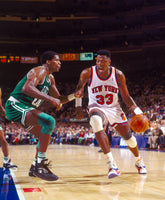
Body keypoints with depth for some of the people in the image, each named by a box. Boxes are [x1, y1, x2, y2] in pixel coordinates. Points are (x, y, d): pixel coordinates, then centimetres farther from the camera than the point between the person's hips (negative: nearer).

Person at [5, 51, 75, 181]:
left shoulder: (50, 78, 17)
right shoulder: (39, 71, -13)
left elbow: (59, 99, 22)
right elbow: (27, 88, -31)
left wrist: (74, 95, 5)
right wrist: (50, 99, -33)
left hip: (25, 108, 11)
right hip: (16, 106, -11)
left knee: (45, 135, 19)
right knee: (49, 121, -28)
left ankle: (35, 167, 27)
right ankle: (40, 165, -26)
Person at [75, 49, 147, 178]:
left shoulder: (118, 75, -12)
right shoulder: (87, 73, -15)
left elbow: (126, 97, -3)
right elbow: (80, 88, 7)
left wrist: (137, 111, -16)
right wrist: (78, 106, 3)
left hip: (114, 108, 2)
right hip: (97, 108, -2)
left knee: (128, 136, 6)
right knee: (96, 121, -38)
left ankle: (139, 161, 40)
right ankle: (111, 164, -38)